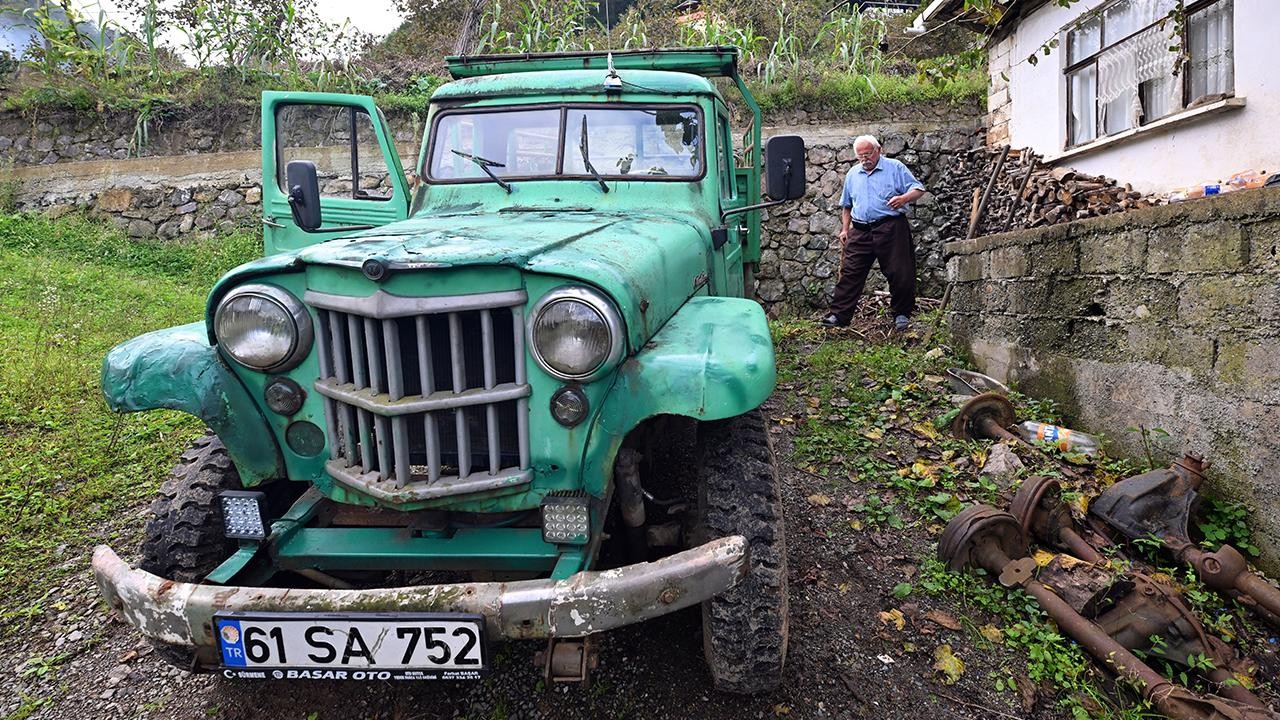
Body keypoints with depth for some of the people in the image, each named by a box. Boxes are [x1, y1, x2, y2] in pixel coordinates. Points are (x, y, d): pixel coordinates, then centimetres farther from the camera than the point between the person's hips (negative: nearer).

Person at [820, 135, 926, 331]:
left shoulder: (895, 168, 3)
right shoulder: (852, 174, 17)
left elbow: (918, 189, -1)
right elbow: (846, 205, 25)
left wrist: (904, 198, -21)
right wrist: (845, 229, 16)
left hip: (890, 228, -3)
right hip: (860, 232, 4)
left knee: (900, 274, -2)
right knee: (850, 273, -2)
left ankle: (902, 315, 12)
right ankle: (839, 315, 0)